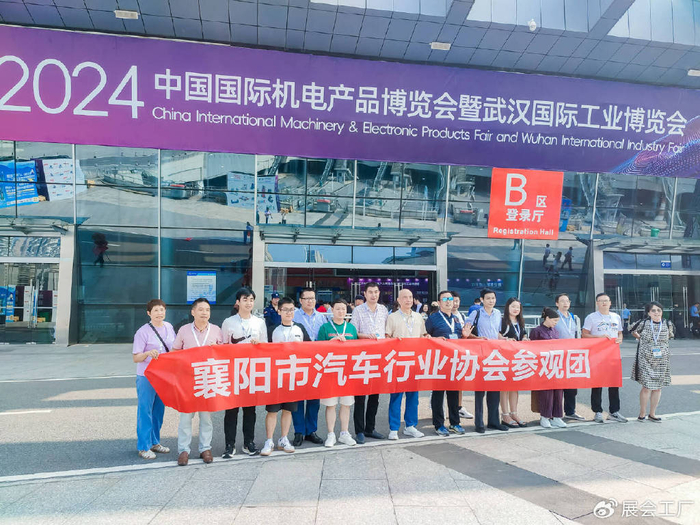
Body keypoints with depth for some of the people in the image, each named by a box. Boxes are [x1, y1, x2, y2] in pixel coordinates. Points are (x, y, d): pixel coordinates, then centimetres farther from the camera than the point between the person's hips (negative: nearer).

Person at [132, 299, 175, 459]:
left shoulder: (168, 327, 5)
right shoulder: (143, 332, -12)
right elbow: (135, 358, -13)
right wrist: (148, 353, -30)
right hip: (146, 377, -6)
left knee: (159, 409, 14)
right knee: (145, 410, 0)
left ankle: (154, 442, 28)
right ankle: (143, 447, 11)